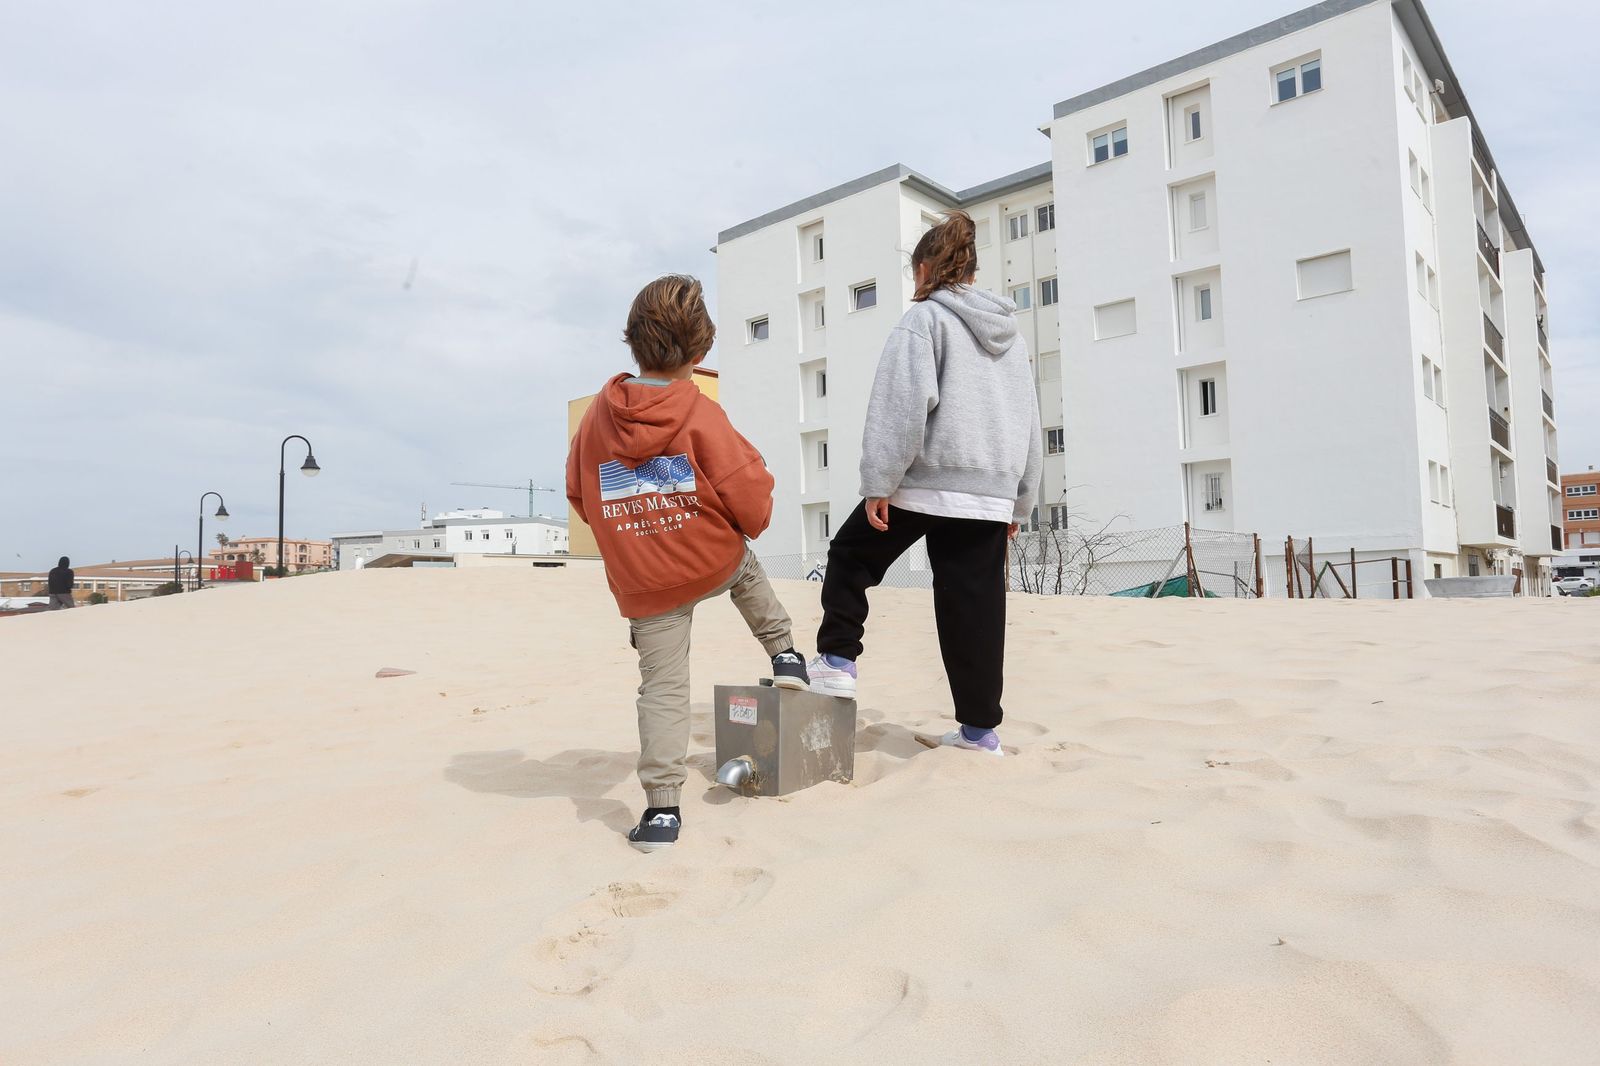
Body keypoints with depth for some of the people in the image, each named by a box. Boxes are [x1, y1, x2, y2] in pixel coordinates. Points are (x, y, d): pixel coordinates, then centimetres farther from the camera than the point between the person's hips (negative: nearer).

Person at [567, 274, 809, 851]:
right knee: (748, 568, 33)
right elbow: (748, 496, -15)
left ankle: (662, 807, 4)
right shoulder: (702, 414, -14)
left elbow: (580, 496, 9)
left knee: (662, 685, 7)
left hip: (641, 585, 2)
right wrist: (751, 521, 8)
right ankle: (783, 653, 35)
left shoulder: (598, 414, -1)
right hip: (714, 561, -2)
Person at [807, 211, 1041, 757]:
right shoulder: (1009, 332, 19)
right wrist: (1020, 501, 25)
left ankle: (837, 659, 12)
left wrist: (878, 484, -14)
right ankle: (980, 726, 13)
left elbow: (902, 407, -15)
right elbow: (1029, 420, 22)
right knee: (976, 604, 8)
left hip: (925, 482, -6)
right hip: (992, 490, 6)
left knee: (851, 557, 16)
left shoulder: (924, 318, -3)